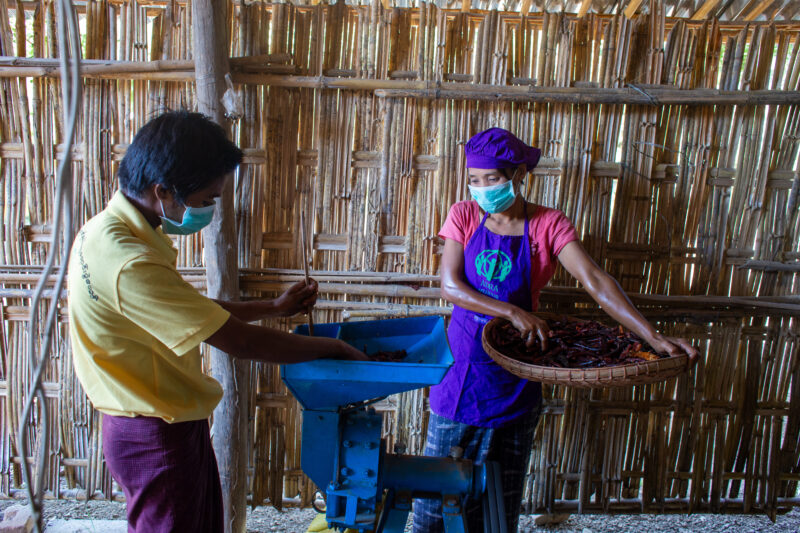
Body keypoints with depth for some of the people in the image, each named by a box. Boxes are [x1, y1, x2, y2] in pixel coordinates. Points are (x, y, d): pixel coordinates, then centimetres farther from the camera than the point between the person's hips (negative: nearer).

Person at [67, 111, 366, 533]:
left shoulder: (115, 229, 3)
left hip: (171, 422, 9)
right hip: (156, 435, -9)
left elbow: (193, 310, 11)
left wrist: (274, 307, 6)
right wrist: (333, 348, -16)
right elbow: (237, 341, -27)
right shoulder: (129, 263, -30)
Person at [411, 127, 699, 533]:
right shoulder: (463, 216, -3)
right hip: (462, 361, 1)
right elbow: (450, 286, -12)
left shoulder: (549, 226, -6)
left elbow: (596, 281, -15)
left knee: (501, 481, 12)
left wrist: (653, 337, -25)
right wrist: (512, 312, -23)